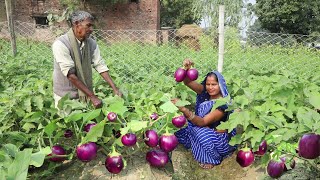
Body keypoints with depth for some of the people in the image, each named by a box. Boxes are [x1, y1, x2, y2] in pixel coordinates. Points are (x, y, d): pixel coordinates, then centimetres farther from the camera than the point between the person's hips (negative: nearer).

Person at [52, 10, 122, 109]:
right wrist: (92, 96, -28)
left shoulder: (91, 43, -3)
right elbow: (70, 74, -25)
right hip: (65, 97, -4)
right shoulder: (60, 44, -20)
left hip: (84, 95, 5)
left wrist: (115, 89, -13)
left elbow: (100, 65, -3)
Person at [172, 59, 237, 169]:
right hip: (206, 130, 6)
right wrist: (186, 69, -36)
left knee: (201, 132, -36)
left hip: (221, 138, -6)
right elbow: (187, 82, -14)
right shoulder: (205, 92, -7)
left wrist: (184, 110, -48)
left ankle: (212, 159, -9)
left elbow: (202, 122, -33)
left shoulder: (223, 104, -26)